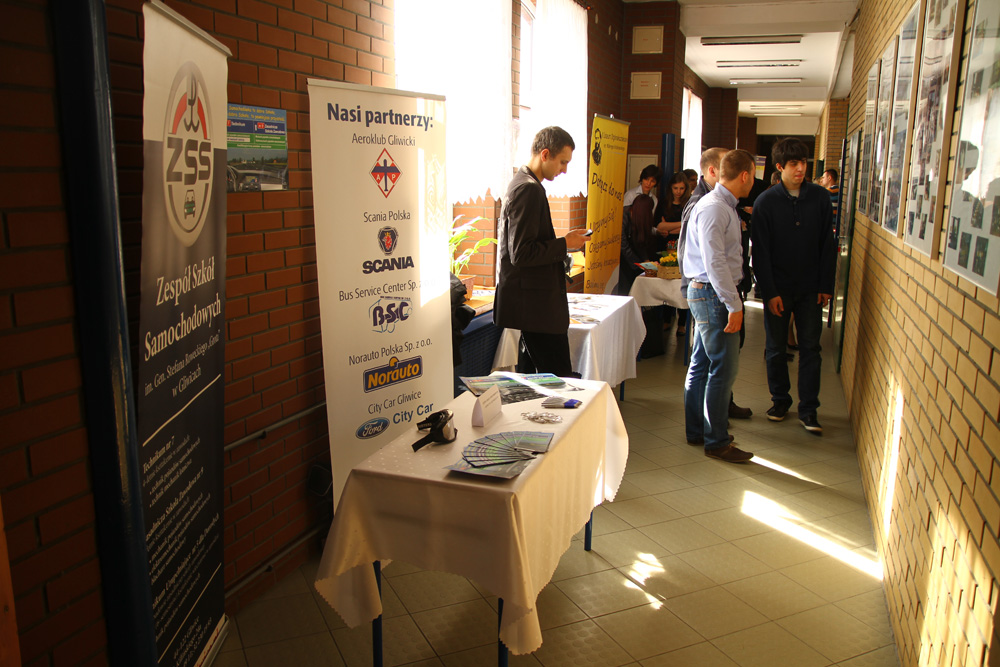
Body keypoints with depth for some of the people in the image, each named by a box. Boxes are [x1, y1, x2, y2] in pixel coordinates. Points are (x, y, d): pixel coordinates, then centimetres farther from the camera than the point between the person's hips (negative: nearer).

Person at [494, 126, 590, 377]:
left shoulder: (521, 184, 15)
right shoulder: (529, 189, -17)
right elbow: (520, 254, -23)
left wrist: (563, 243, 13)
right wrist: (565, 244, -14)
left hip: (530, 302, 11)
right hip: (535, 303, -11)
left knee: (530, 373, 17)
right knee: (558, 378, -7)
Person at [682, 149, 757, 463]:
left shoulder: (724, 206, 16)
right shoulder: (714, 208, -17)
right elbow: (715, 262, -22)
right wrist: (734, 305, -21)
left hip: (707, 295, 11)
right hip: (711, 294, -11)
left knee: (702, 364, 15)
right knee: (724, 367, -6)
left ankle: (697, 431, 25)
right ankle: (716, 441, 3)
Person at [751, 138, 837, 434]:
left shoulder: (820, 197, 1)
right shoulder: (765, 202, -5)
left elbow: (828, 244, 5)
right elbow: (760, 251, -6)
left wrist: (826, 285, 0)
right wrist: (770, 292, -10)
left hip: (810, 288, 1)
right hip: (778, 288, -1)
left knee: (810, 348, 4)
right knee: (775, 348, 8)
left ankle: (808, 409, 12)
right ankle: (780, 399, 25)